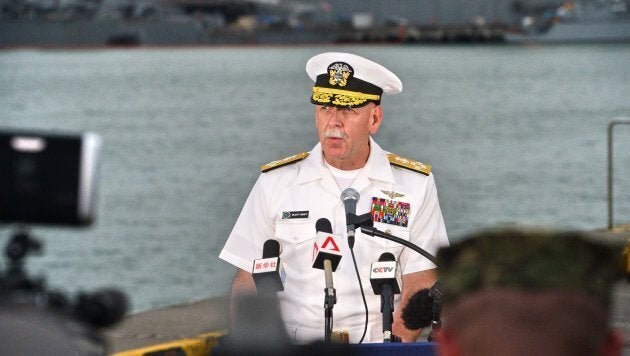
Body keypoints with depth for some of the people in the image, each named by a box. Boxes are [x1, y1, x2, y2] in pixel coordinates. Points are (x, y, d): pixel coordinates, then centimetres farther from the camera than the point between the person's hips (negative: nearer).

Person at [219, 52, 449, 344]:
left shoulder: (414, 185, 8)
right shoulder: (275, 183, 10)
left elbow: (420, 285, 3)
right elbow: (247, 281, 10)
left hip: (378, 345, -1)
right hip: (292, 350, 1)